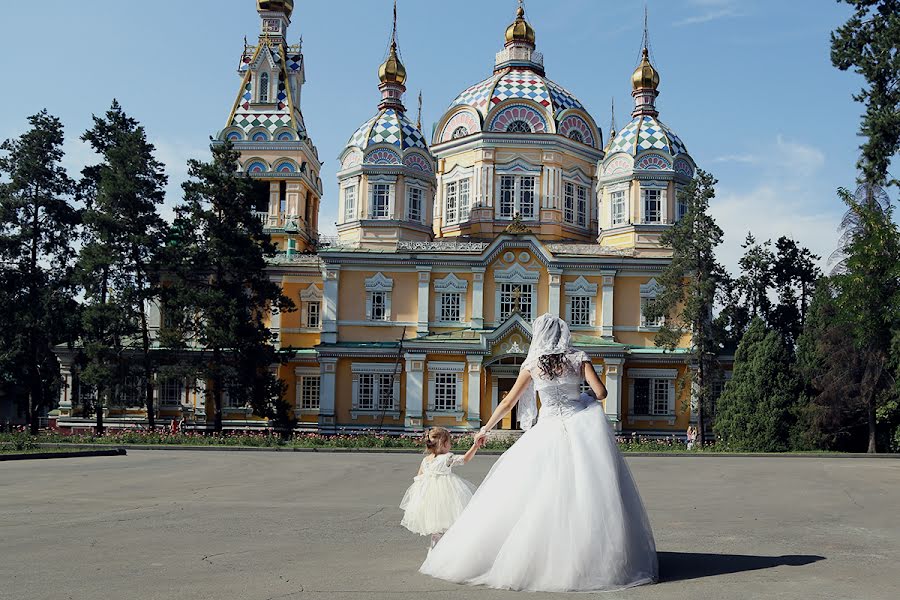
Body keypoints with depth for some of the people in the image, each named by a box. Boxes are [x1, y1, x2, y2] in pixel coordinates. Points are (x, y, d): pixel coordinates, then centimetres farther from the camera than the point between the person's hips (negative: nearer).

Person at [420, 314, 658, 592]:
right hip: (583, 427, 0)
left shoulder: (533, 364, 4)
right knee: (590, 498, 2)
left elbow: (508, 402, 9)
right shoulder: (579, 358, 3)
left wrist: (485, 429, 20)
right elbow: (601, 392, -6)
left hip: (549, 431, 0)